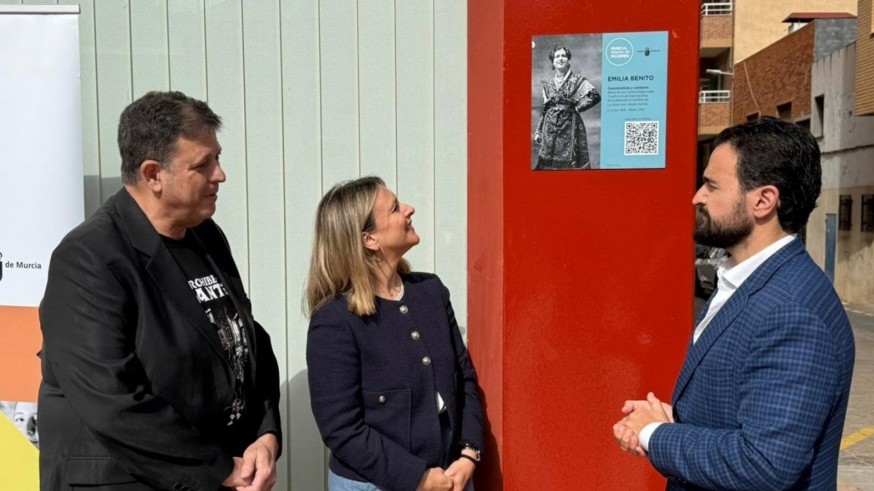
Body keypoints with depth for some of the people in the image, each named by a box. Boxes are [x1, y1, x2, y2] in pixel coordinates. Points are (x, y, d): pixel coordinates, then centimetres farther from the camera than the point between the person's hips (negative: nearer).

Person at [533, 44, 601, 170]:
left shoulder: (577, 80, 0)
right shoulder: (548, 85, 12)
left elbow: (595, 96, -11)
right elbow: (544, 110, 14)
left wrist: (577, 107, -7)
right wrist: (538, 132, 10)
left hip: (570, 127, -4)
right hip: (551, 129, 4)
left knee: (572, 162, -5)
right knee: (548, 162, 2)